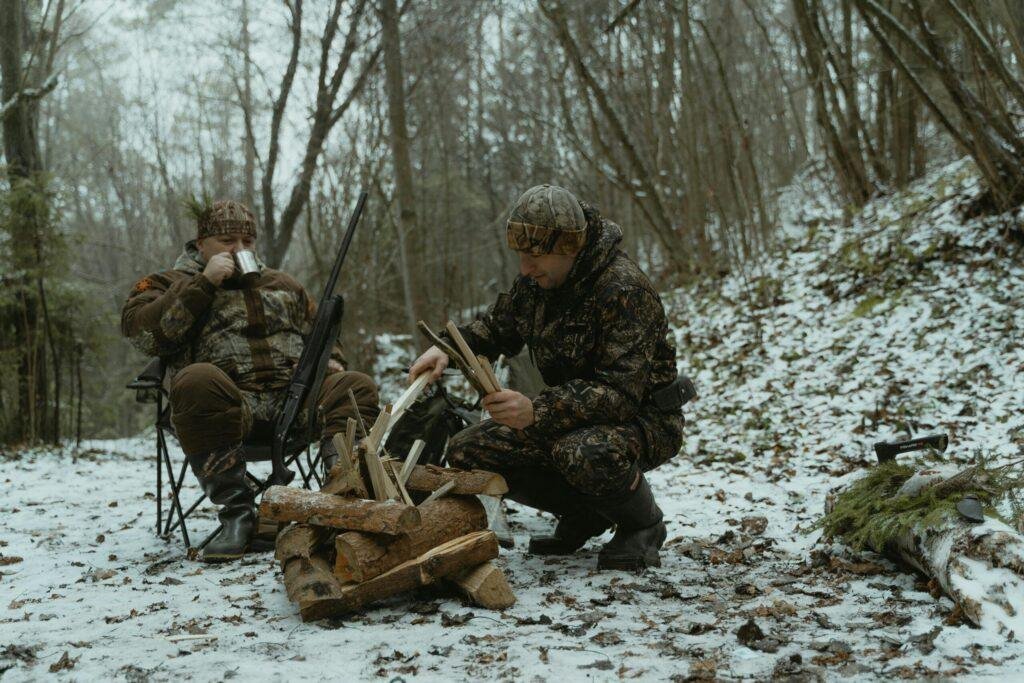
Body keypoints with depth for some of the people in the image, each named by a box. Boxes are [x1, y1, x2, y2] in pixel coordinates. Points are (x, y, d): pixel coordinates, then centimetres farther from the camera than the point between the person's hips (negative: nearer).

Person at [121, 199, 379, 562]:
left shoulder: (281, 283, 29)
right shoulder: (170, 284, 16)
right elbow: (140, 330, -3)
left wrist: (331, 361, 12)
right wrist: (203, 284, -7)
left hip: (295, 397, 4)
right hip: (226, 402, -4)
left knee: (355, 386, -18)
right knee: (196, 379, -36)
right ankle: (237, 512, -32)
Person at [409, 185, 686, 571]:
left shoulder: (623, 289, -26)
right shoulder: (535, 281, -2)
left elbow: (621, 393, -32)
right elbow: (496, 328, 16)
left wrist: (538, 411, -43)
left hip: (643, 419, -8)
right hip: (573, 417, 8)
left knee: (584, 452, -41)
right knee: (466, 452, -6)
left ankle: (643, 525, -7)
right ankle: (582, 514, 10)